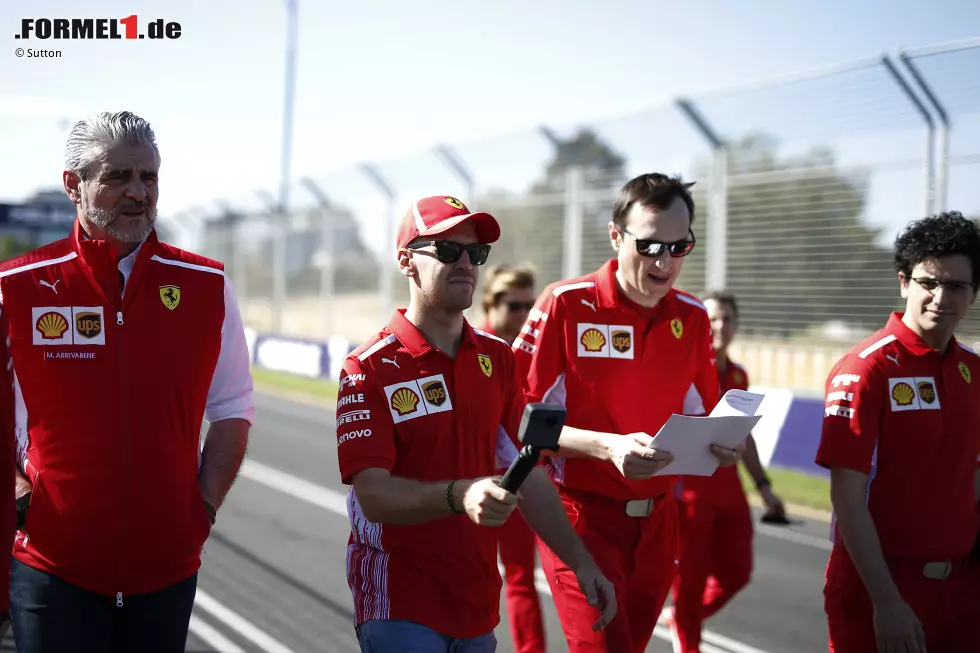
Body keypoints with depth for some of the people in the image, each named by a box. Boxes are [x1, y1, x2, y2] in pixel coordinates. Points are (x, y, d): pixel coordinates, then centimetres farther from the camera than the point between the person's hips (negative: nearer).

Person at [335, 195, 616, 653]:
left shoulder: (497, 358, 6)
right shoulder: (368, 369, -11)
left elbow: (529, 473, 8)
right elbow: (373, 495, -19)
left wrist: (580, 561, 2)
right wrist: (459, 496, -35)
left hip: (478, 596, 5)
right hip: (400, 602, -5)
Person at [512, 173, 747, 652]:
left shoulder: (692, 318, 4)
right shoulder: (564, 304, -11)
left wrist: (722, 445, -9)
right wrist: (608, 446, -25)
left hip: (657, 519, 5)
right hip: (580, 514, -5)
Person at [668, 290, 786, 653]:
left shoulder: (738, 375, 11)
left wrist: (762, 485, 18)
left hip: (729, 487, 7)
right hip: (689, 486, -6)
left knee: (736, 572, 10)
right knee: (691, 576, 2)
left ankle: (682, 619, 34)